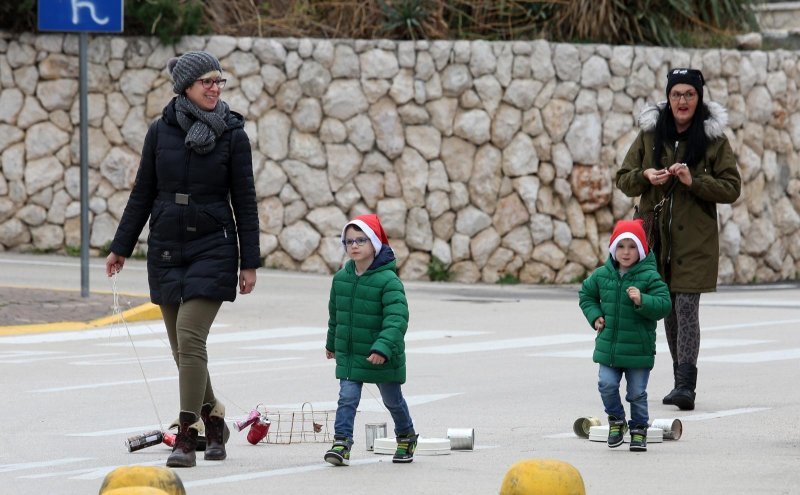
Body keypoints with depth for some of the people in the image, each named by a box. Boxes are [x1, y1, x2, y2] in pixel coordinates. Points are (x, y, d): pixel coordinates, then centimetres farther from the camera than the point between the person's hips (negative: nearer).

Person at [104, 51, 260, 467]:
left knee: (190, 339, -15)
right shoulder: (161, 131, 2)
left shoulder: (232, 134, -2)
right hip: (166, 250, 3)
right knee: (181, 345, 8)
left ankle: (187, 436, -11)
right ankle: (212, 419, 29)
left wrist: (249, 263, -2)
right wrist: (121, 248, 11)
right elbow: (143, 194, 10)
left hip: (213, 249, -3)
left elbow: (245, 202, 0)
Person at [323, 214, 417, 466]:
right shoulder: (341, 278, 1)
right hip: (348, 355, 4)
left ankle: (406, 437, 36)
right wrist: (332, 343, 25)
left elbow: (397, 319, -27)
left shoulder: (388, 280, -19)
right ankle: (341, 441, -11)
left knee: (392, 399, 15)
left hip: (381, 358, -4)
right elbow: (335, 314, 16)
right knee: (347, 397, -8)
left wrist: (383, 348, -37)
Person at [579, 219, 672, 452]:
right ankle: (616, 420, 20)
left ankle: (639, 429, 22)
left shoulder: (649, 277, -10)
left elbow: (664, 305, -15)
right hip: (608, 345, 3)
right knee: (607, 385, -5)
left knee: (637, 392, 4)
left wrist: (642, 301, -30)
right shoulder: (602, 275, 3)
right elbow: (586, 295, 20)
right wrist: (595, 316, 6)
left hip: (638, 349, -3)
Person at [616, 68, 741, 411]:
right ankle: (682, 381, 17)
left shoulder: (714, 138, -1)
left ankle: (685, 386, -18)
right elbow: (623, 180, 11)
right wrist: (645, 175, -11)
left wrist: (694, 181, -17)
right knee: (669, 311, 8)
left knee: (686, 308, -13)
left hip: (694, 241, -4)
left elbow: (732, 188, -2)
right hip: (657, 238, 4)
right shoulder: (650, 134, 7)